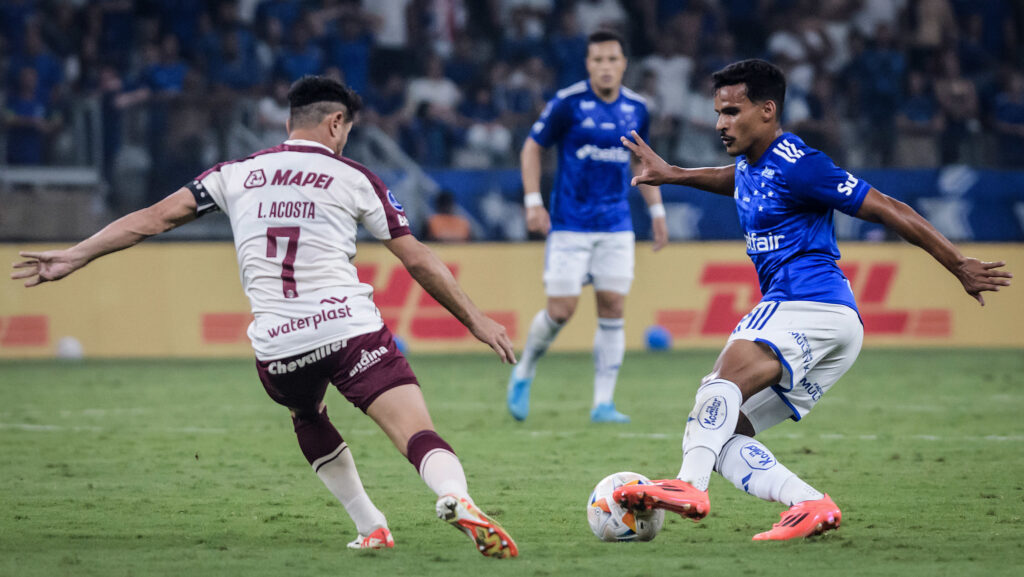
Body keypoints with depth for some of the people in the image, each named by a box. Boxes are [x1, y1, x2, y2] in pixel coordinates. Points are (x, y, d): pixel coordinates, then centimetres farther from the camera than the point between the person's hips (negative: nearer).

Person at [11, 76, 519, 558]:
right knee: (420, 437, -10)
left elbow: (155, 217, 13)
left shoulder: (237, 174, 15)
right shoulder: (354, 179, 9)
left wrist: (72, 258, 20)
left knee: (308, 418, 34)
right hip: (350, 329, -3)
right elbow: (419, 262, 10)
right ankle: (455, 497, -42)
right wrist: (476, 320, 18)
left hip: (276, 348, 3)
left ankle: (371, 527, 27)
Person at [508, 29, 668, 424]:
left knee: (613, 310, -4)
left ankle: (603, 403, 0)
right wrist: (533, 202, -8)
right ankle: (524, 373, 21)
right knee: (560, 311, -6)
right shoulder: (567, 103, -8)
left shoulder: (636, 109, 5)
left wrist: (657, 212, 17)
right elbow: (532, 148, 1)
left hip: (616, 226, 4)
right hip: (569, 225, -4)